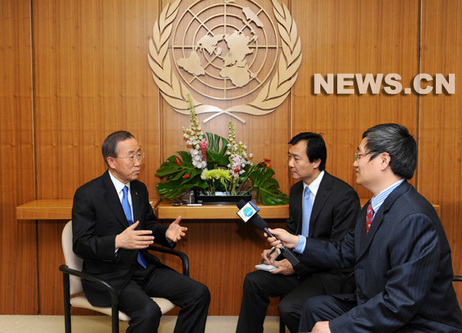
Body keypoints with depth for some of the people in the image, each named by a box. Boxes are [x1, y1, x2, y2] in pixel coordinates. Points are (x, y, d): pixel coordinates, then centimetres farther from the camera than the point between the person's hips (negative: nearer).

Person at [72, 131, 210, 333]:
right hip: (110, 275, -6)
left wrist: (166, 233, -3)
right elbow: (81, 244, -14)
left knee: (199, 294, -9)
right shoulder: (87, 194, -11)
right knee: (149, 312, -32)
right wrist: (118, 242, -31)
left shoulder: (140, 189, 9)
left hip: (144, 268, 7)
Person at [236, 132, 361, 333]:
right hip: (299, 265, 8)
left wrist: (297, 265, -19)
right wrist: (276, 250, -4)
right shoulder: (296, 190, 6)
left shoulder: (344, 195, -19)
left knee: (289, 307, -25)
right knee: (254, 282, -6)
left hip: (330, 273, -7)